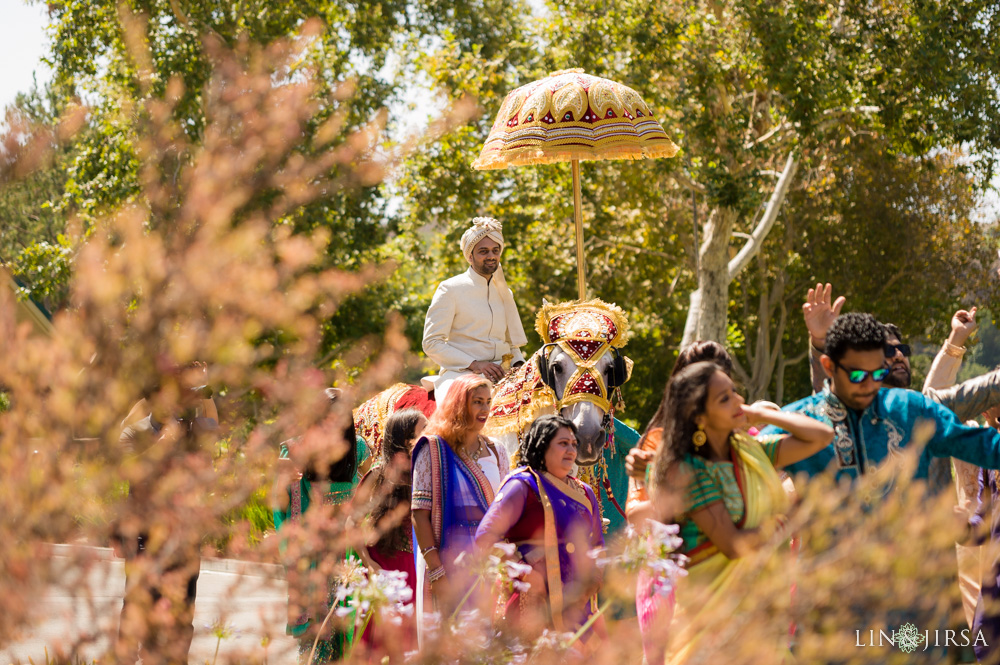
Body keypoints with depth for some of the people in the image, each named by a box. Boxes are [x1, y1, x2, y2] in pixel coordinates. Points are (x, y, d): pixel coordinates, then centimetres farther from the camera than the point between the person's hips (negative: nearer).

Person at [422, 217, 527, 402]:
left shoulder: (504, 293, 21)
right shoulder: (450, 289, 2)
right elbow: (432, 343, -4)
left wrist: (519, 364, 4)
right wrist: (474, 364, -15)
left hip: (500, 375, 6)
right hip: (460, 373, -6)